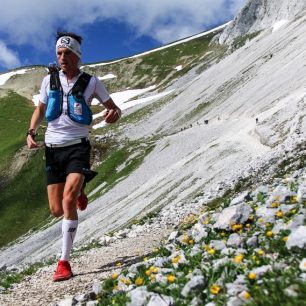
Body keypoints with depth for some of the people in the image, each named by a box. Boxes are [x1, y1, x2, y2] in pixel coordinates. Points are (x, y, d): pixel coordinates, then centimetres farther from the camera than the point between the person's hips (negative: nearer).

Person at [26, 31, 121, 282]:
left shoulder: (91, 82, -1)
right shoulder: (49, 80, 6)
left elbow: (114, 108, 5)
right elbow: (40, 109, 18)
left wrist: (114, 114, -20)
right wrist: (31, 133, 1)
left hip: (77, 147, -3)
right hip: (53, 148, 3)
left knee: (68, 201, -23)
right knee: (57, 211, 3)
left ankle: (64, 261, -12)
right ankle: (78, 192, 40)